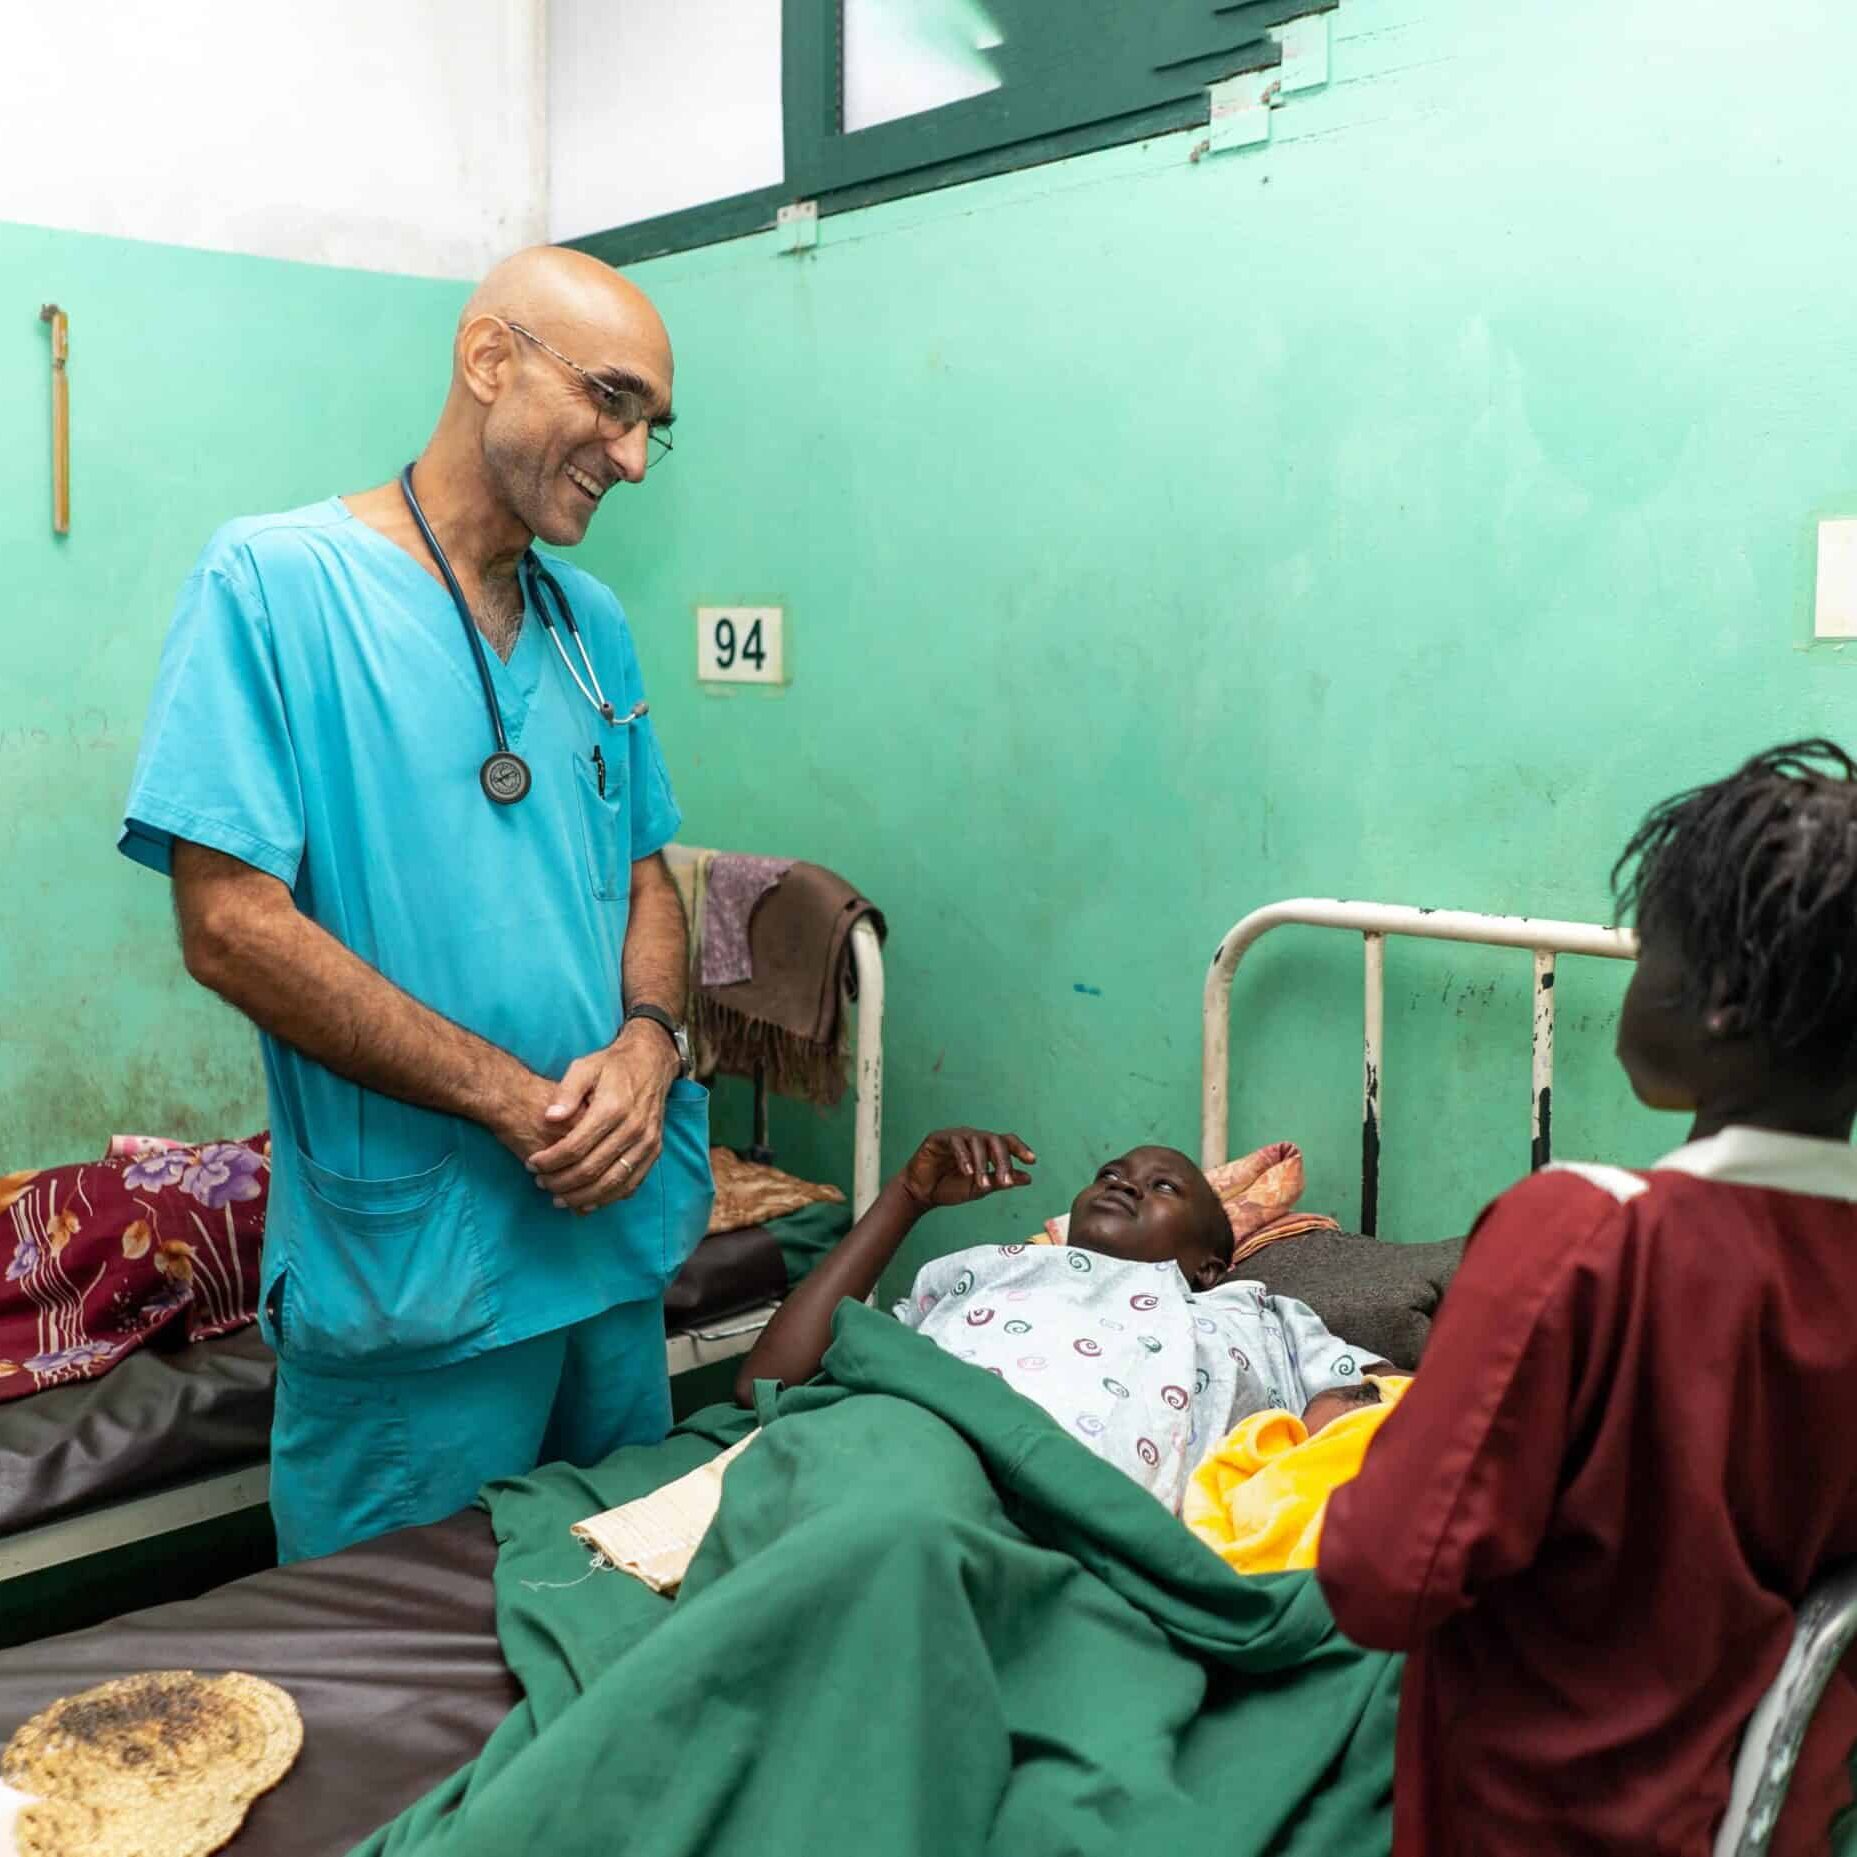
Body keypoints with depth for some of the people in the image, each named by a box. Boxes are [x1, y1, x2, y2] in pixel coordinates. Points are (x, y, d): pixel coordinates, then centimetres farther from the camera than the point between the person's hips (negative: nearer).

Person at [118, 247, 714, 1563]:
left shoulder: (593, 624, 9)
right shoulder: (275, 581, -11)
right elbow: (230, 925, -17)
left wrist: (648, 1044, -8)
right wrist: (515, 1100, -18)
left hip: (617, 1238, 6)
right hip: (407, 1269, -6)